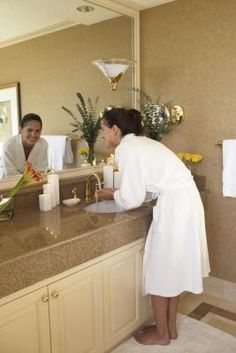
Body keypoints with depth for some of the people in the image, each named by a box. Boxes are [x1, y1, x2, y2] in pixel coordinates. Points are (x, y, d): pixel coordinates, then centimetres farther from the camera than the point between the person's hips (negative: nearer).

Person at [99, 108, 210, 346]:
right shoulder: (139, 143, 15)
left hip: (174, 205, -10)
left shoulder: (125, 149, -13)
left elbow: (131, 199, -12)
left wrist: (112, 195, 6)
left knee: (160, 269, 6)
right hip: (183, 200, 10)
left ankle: (162, 334, 25)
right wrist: (117, 192, 14)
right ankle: (170, 327, 34)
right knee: (171, 267, 18)